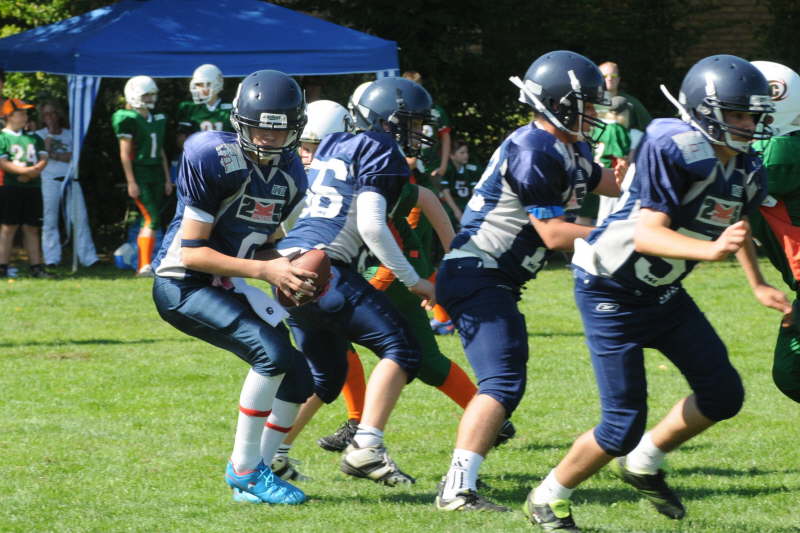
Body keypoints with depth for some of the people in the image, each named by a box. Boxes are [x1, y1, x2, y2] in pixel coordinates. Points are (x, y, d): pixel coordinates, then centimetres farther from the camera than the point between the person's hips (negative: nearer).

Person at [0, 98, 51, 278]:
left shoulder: (33, 138, 18)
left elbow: (43, 159, 10)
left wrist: (34, 170, -12)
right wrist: (26, 170, -21)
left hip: (33, 187, 5)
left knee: (32, 228, 7)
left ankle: (36, 266, 8)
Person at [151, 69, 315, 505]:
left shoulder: (291, 175, 3)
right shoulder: (212, 158, -20)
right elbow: (190, 252, -20)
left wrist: (286, 272, -7)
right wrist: (264, 270, -25)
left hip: (228, 287, 8)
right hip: (183, 284, -8)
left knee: (297, 378, 3)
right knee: (273, 353, -24)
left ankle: (256, 471, 15)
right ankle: (244, 470, -12)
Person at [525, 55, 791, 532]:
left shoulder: (747, 171, -3)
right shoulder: (674, 149, -28)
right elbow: (647, 234, -34)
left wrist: (758, 284, 19)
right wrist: (711, 250, -47)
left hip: (663, 292, 8)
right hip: (611, 290, -8)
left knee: (723, 394, 4)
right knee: (624, 425, -8)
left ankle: (643, 462, 27)